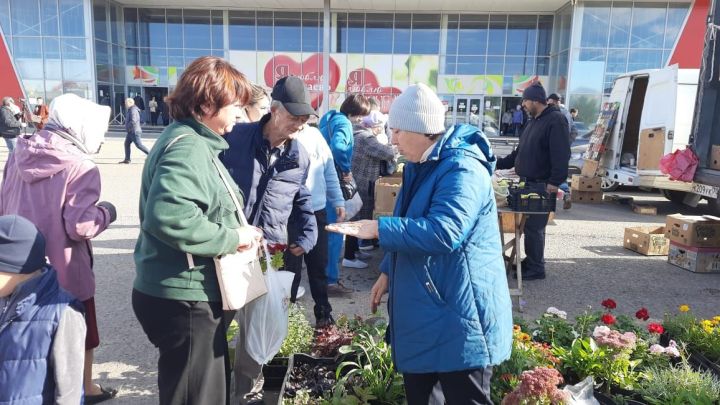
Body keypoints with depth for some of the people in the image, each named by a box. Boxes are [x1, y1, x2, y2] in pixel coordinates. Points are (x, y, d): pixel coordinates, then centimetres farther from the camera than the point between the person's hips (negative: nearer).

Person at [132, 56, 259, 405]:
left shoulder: (194, 141, 12)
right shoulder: (188, 147, -21)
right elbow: (168, 215, -38)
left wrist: (237, 232, 4)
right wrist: (232, 237, -25)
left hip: (188, 294, 10)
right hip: (183, 299, -10)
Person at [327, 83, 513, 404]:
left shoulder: (461, 169, -21)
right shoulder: (421, 166, 11)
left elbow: (442, 233, -34)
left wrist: (378, 228, -29)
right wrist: (388, 272, 16)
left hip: (458, 314, -10)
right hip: (421, 308, 10)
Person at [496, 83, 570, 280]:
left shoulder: (555, 120, -12)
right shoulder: (534, 121, 19)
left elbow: (561, 154, -20)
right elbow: (520, 152, 24)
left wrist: (555, 181, -25)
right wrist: (498, 163, 20)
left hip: (542, 186, -9)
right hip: (528, 183, 9)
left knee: (534, 226, -5)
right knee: (528, 224, 14)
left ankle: (536, 268, 5)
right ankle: (531, 262, 25)